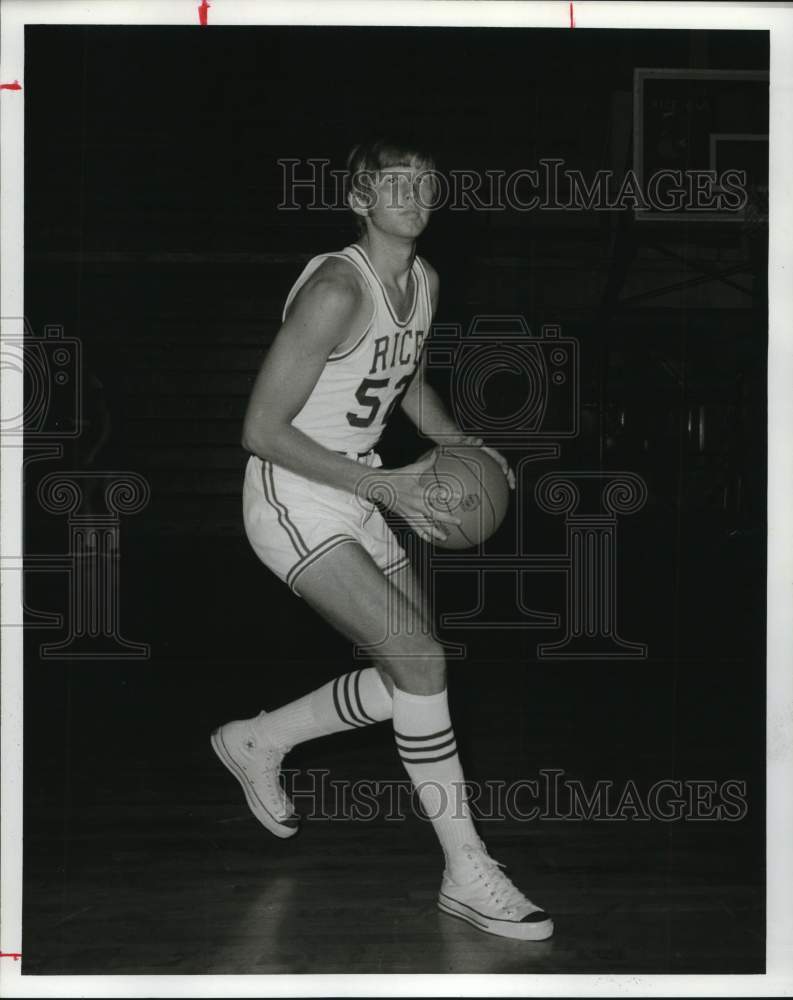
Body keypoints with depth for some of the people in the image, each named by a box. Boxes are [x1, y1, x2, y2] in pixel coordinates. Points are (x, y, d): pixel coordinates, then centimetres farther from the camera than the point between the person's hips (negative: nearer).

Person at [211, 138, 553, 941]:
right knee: (420, 662, -17)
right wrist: (385, 488, -24)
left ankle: (257, 742, 30)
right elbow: (262, 430, -23)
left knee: (408, 679, 8)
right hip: (292, 501, -9)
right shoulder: (337, 289, -23)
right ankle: (469, 875, -7)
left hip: (353, 500, 9)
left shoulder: (424, 281, 4)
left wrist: (459, 445, 4)